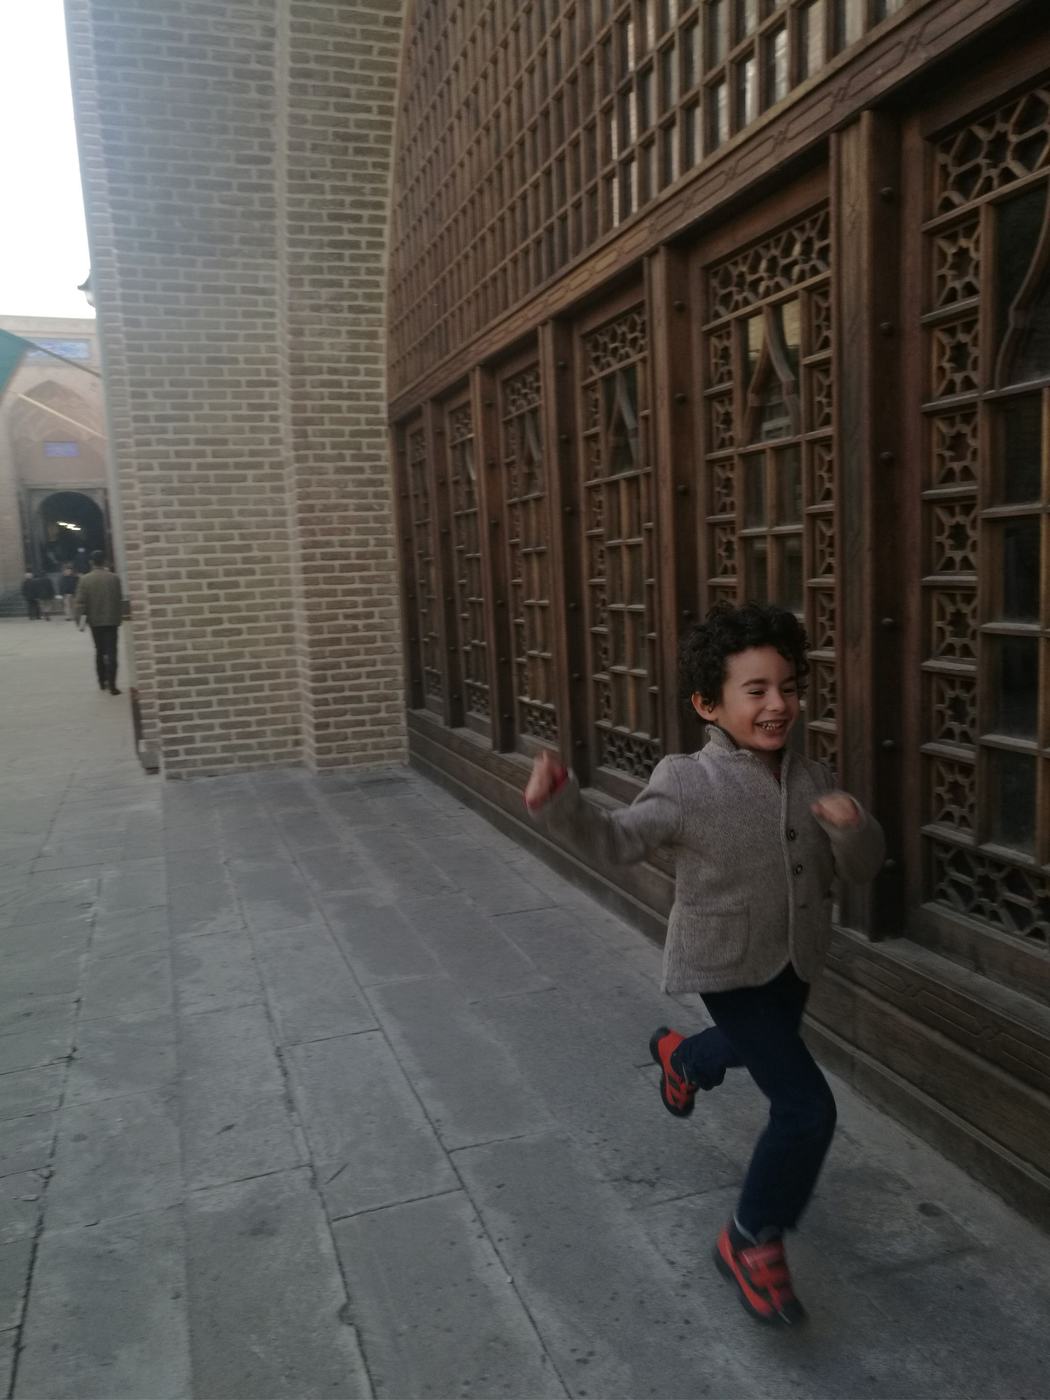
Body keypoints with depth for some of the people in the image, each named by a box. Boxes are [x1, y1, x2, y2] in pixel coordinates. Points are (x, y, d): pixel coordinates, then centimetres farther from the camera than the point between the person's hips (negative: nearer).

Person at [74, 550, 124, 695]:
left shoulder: (85, 580, -4)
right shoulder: (114, 578, -4)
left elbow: (80, 602, -8)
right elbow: (120, 600, 1)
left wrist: (79, 618, -2)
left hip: (95, 621, 2)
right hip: (111, 620, -1)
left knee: (99, 651, 17)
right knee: (111, 652, -3)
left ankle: (102, 681, 23)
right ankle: (111, 684, -11)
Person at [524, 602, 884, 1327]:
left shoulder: (812, 779, -8)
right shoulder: (689, 784, -23)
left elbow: (861, 868, -4)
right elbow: (617, 840, -18)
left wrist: (854, 826, -27)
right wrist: (559, 803, -36)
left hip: (793, 961, 7)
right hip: (728, 966, -6)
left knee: (764, 1049, 33)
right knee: (808, 1107, -11)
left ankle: (681, 1054, 67)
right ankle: (753, 1241, 14)